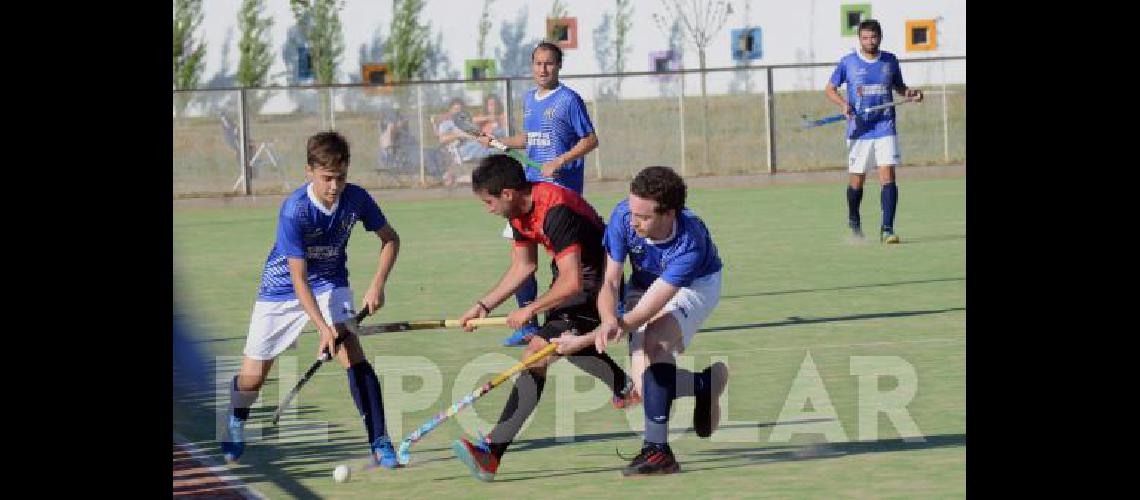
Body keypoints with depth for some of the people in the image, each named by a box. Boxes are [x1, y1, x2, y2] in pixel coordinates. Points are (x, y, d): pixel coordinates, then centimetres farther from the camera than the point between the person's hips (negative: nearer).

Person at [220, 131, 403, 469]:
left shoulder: (355, 199, -17)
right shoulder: (294, 210, -30)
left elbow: (390, 239, 0)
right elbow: (299, 278, -30)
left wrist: (377, 285, -14)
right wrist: (322, 327, -39)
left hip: (330, 283, 2)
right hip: (282, 289, -2)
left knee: (352, 353, -21)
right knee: (252, 377, 3)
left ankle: (380, 444, -17)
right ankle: (236, 424, 38)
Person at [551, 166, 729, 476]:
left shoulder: (690, 244, -41)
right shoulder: (623, 217, -29)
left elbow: (645, 312, -40)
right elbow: (610, 282, -24)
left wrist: (584, 341, -45)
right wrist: (608, 321, -47)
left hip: (695, 285, -5)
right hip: (644, 285, 5)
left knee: (656, 340, -35)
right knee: (644, 386, -10)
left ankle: (657, 449, -34)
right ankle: (705, 382, 23)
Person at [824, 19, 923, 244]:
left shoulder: (890, 61, 6)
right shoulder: (848, 62, 0)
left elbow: (899, 86, 21)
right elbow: (830, 89, 5)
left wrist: (909, 93, -1)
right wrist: (844, 104, -14)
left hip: (885, 129, 1)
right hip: (859, 130, -1)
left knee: (888, 176, -12)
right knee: (857, 179, 7)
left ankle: (887, 229, -14)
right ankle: (853, 219, 34)